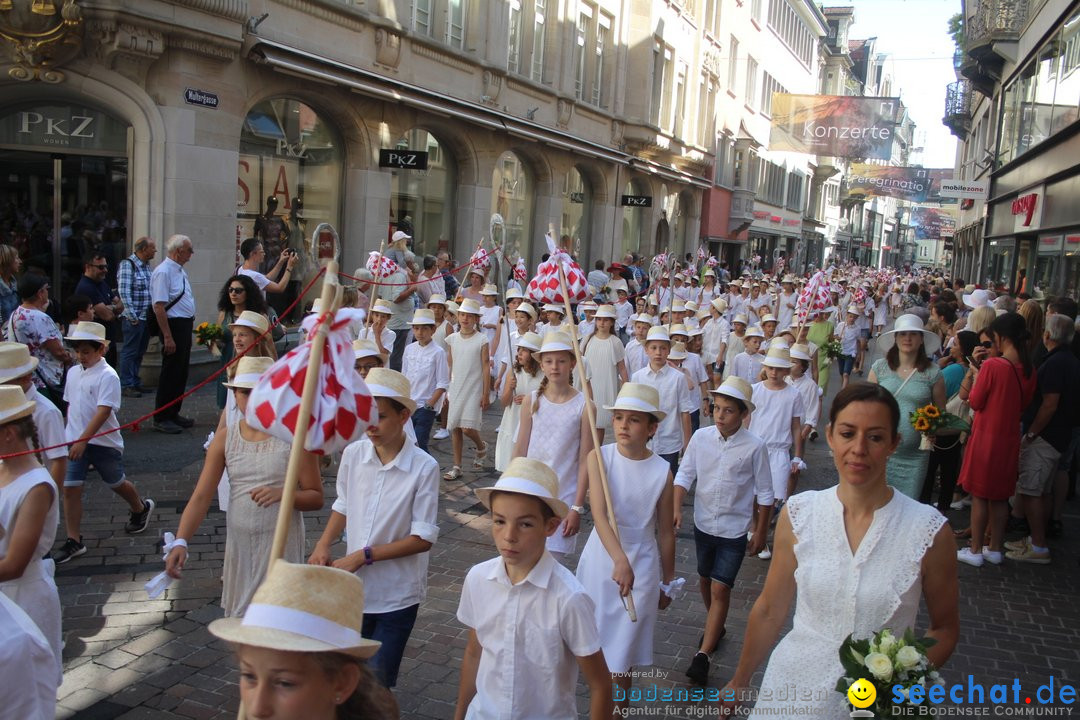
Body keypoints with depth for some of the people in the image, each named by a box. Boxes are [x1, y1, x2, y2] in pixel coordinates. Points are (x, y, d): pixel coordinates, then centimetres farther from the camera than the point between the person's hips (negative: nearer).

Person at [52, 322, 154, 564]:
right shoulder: (73, 372, 5)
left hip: (103, 442, -5)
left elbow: (103, 411, -22)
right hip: (75, 442, 5)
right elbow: (70, 405, 15)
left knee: (116, 483, 14)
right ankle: (73, 541, 6)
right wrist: (69, 434, 14)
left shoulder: (108, 376, -16)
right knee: (70, 488, -2)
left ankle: (141, 508, 43)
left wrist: (83, 440, -27)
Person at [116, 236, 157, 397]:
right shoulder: (127, 265, -11)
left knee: (140, 352, 14)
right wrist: (132, 316, -18)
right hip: (134, 318, -8)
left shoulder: (146, 265, 14)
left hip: (146, 317, 8)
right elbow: (124, 292, -16)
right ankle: (126, 386, 3)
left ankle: (135, 382, 23)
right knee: (130, 351, -2)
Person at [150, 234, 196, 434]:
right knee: (170, 374, -3)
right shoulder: (163, 272, -17)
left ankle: (173, 414, 25)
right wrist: (168, 337, -24)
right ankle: (161, 418, 6)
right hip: (173, 326, -10)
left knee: (181, 372, 15)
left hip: (185, 325, 10)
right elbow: (159, 307, -21)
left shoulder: (180, 270, 13)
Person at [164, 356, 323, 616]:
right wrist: (180, 542, -16)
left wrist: (282, 493, -24)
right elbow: (201, 497, -3)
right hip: (239, 544, 4)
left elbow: (316, 497, -5)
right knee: (239, 623, 12)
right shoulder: (225, 438, 2)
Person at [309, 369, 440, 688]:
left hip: (397, 595, -3)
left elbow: (423, 538, -14)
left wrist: (363, 555, -17)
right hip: (355, 589, 3)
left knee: (377, 680, 5)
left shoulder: (424, 467, -18)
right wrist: (323, 546, -7)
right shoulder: (353, 454, -7)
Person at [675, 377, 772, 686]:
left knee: (720, 589, -7)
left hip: (735, 530, -4)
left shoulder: (755, 446, -15)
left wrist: (760, 532, -1)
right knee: (705, 580, 21)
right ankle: (716, 627, 46)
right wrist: (677, 508, -15)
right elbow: (685, 474, -1)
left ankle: (702, 656, -2)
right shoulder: (701, 437, -8)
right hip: (703, 524, 4)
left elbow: (764, 493, -6)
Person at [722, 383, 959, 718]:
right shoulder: (798, 514, -9)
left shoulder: (929, 531, -14)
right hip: (795, 689, 2)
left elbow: (944, 628, 0)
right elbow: (770, 611, 2)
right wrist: (739, 682, 9)